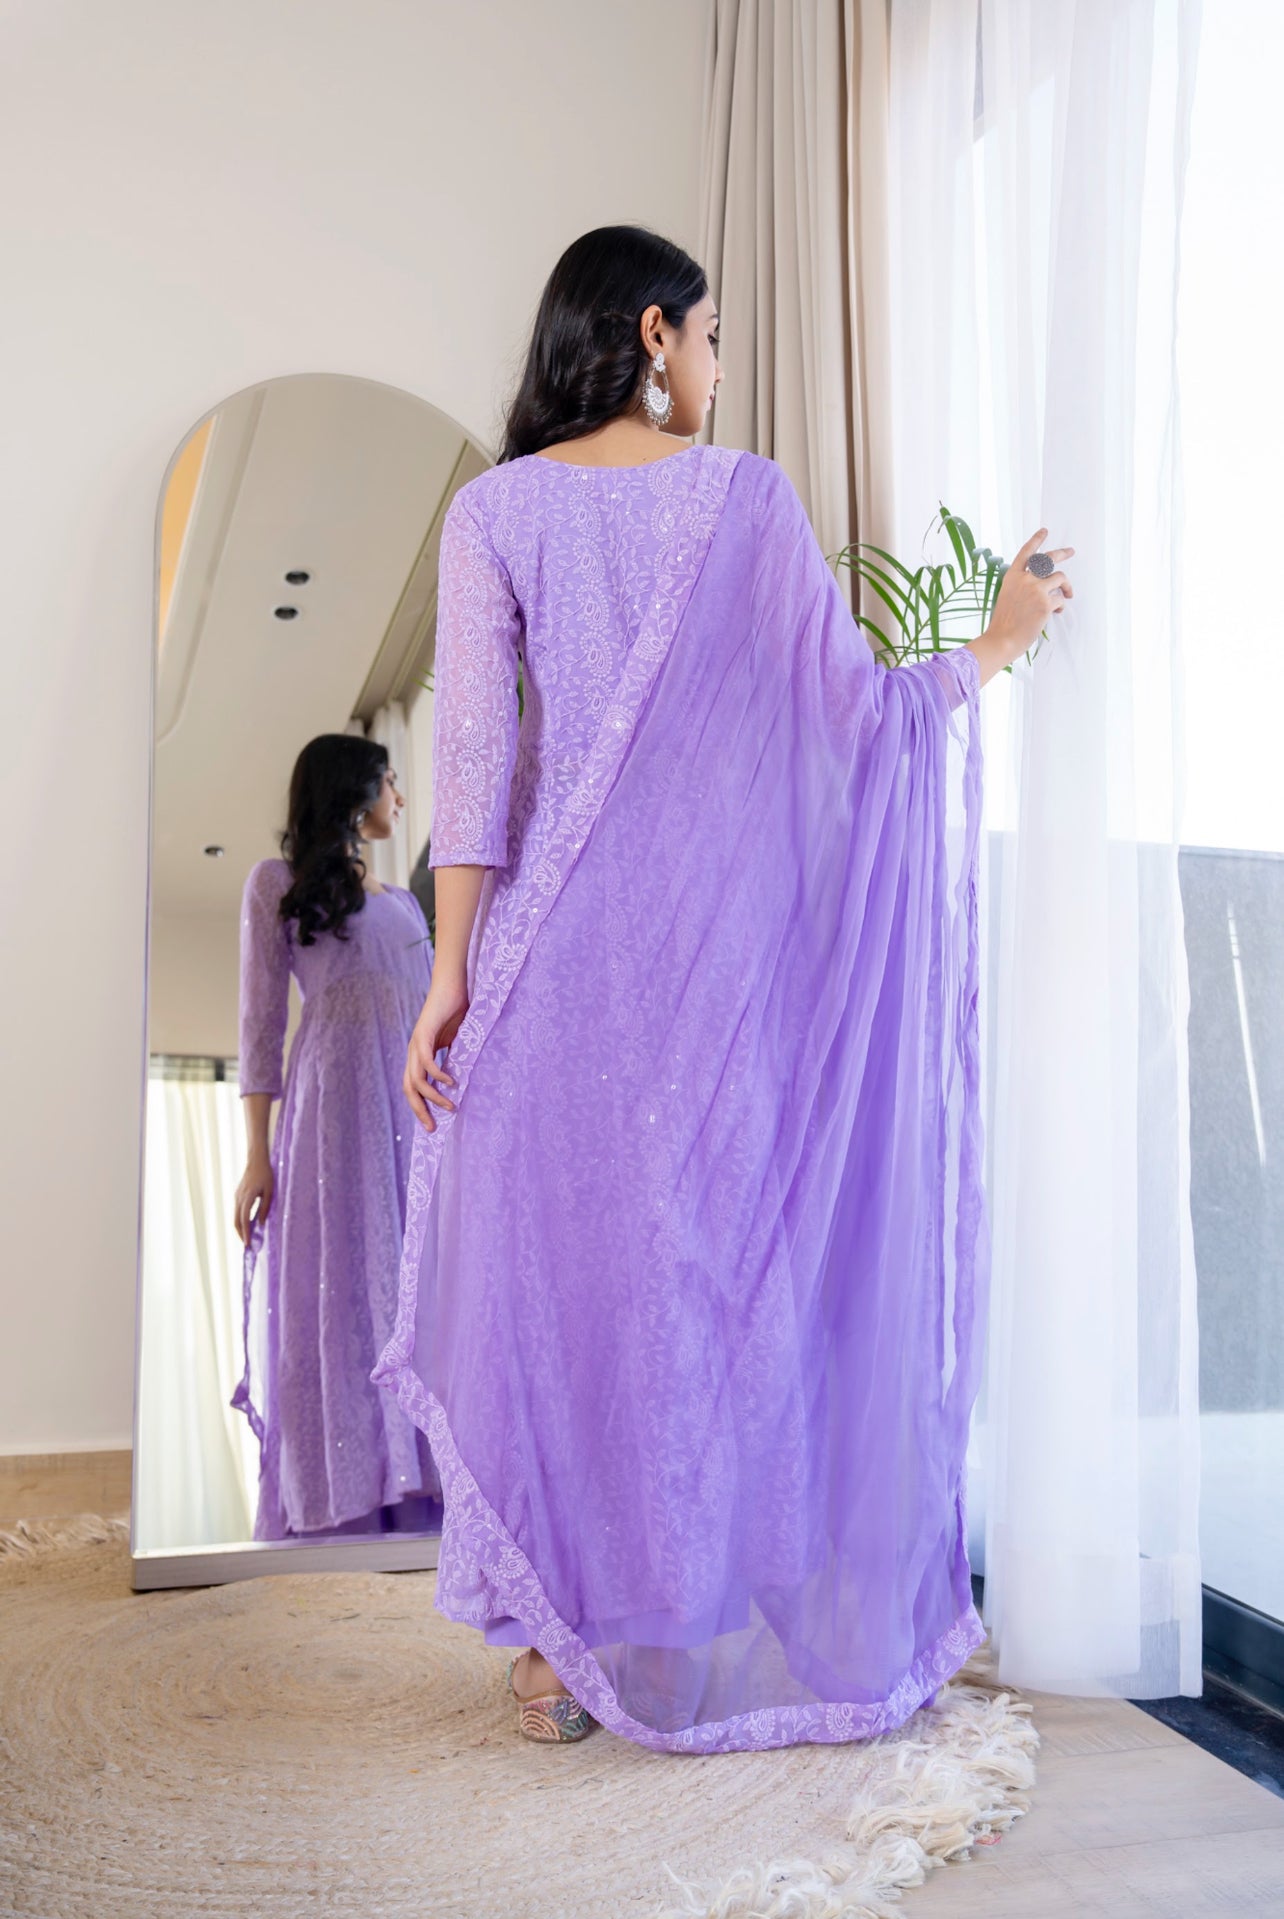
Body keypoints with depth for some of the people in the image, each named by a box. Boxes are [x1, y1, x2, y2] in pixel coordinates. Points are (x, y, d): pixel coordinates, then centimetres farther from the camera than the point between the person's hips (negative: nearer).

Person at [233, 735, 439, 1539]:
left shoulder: (404, 900, 27)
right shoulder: (278, 882, 12)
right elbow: (262, 1020, 3)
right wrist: (257, 1154, -7)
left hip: (420, 1109, 5)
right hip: (337, 1100, -5)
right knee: (345, 1294, -11)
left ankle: (420, 1502, -4)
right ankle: (342, 1516, -10)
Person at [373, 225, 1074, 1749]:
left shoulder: (493, 508, 2)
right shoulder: (750, 495, 2)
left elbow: (475, 755, -5)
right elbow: (851, 705, 1)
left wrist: (450, 973, -3)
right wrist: (998, 644, 18)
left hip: (562, 947, 0)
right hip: (721, 939, 0)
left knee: (560, 1259, 7)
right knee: (726, 1255, 10)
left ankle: (563, 1651, 15)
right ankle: (725, 1632, 24)